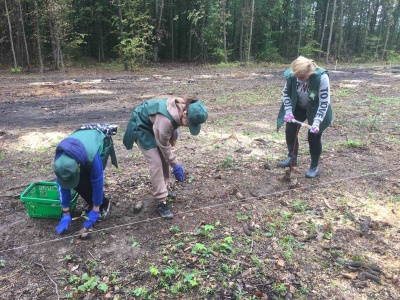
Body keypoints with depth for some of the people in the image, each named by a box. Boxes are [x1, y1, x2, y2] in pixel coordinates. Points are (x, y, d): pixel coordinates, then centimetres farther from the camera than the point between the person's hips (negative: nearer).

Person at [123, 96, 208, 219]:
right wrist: (175, 165, -15)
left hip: (154, 123, 8)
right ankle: (161, 202, -7)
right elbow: (164, 146, -26)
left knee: (164, 158, 10)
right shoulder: (165, 120, -41)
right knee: (156, 163, -15)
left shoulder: (183, 106, -19)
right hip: (141, 127, -8)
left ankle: (164, 187, 31)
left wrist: (173, 131, 12)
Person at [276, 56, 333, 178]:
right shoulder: (291, 75, -23)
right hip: (298, 107, 4)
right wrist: (288, 111, -18)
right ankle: (292, 158, 21)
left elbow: (324, 102, -28)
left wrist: (317, 122, -33)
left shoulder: (322, 77, -34)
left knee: (314, 136, -5)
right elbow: (286, 93, -7)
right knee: (290, 130, 0)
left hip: (315, 109, -4)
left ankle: (314, 166, 12)